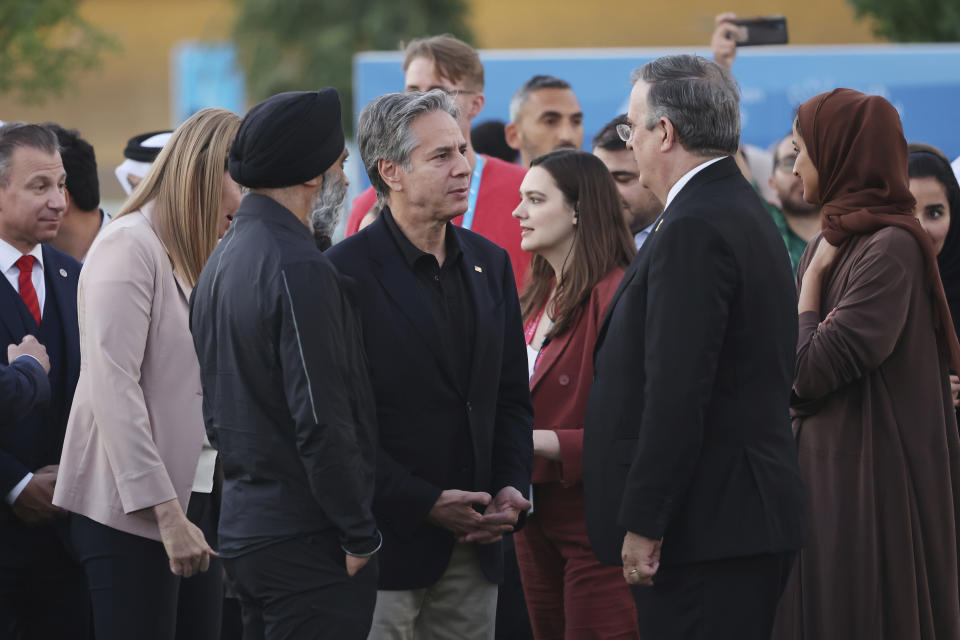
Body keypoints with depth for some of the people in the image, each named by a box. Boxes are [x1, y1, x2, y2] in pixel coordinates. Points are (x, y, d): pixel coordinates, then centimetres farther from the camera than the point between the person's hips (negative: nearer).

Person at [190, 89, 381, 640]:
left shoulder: (223, 260, 13)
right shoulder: (301, 270, -17)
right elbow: (322, 422, -21)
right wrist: (360, 534, -13)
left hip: (242, 527, 10)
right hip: (305, 536, -10)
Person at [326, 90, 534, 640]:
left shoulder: (489, 264, 13)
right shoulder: (347, 273, -9)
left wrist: (512, 489, 1)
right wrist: (425, 504, -15)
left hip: (474, 548, 6)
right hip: (387, 543, -6)